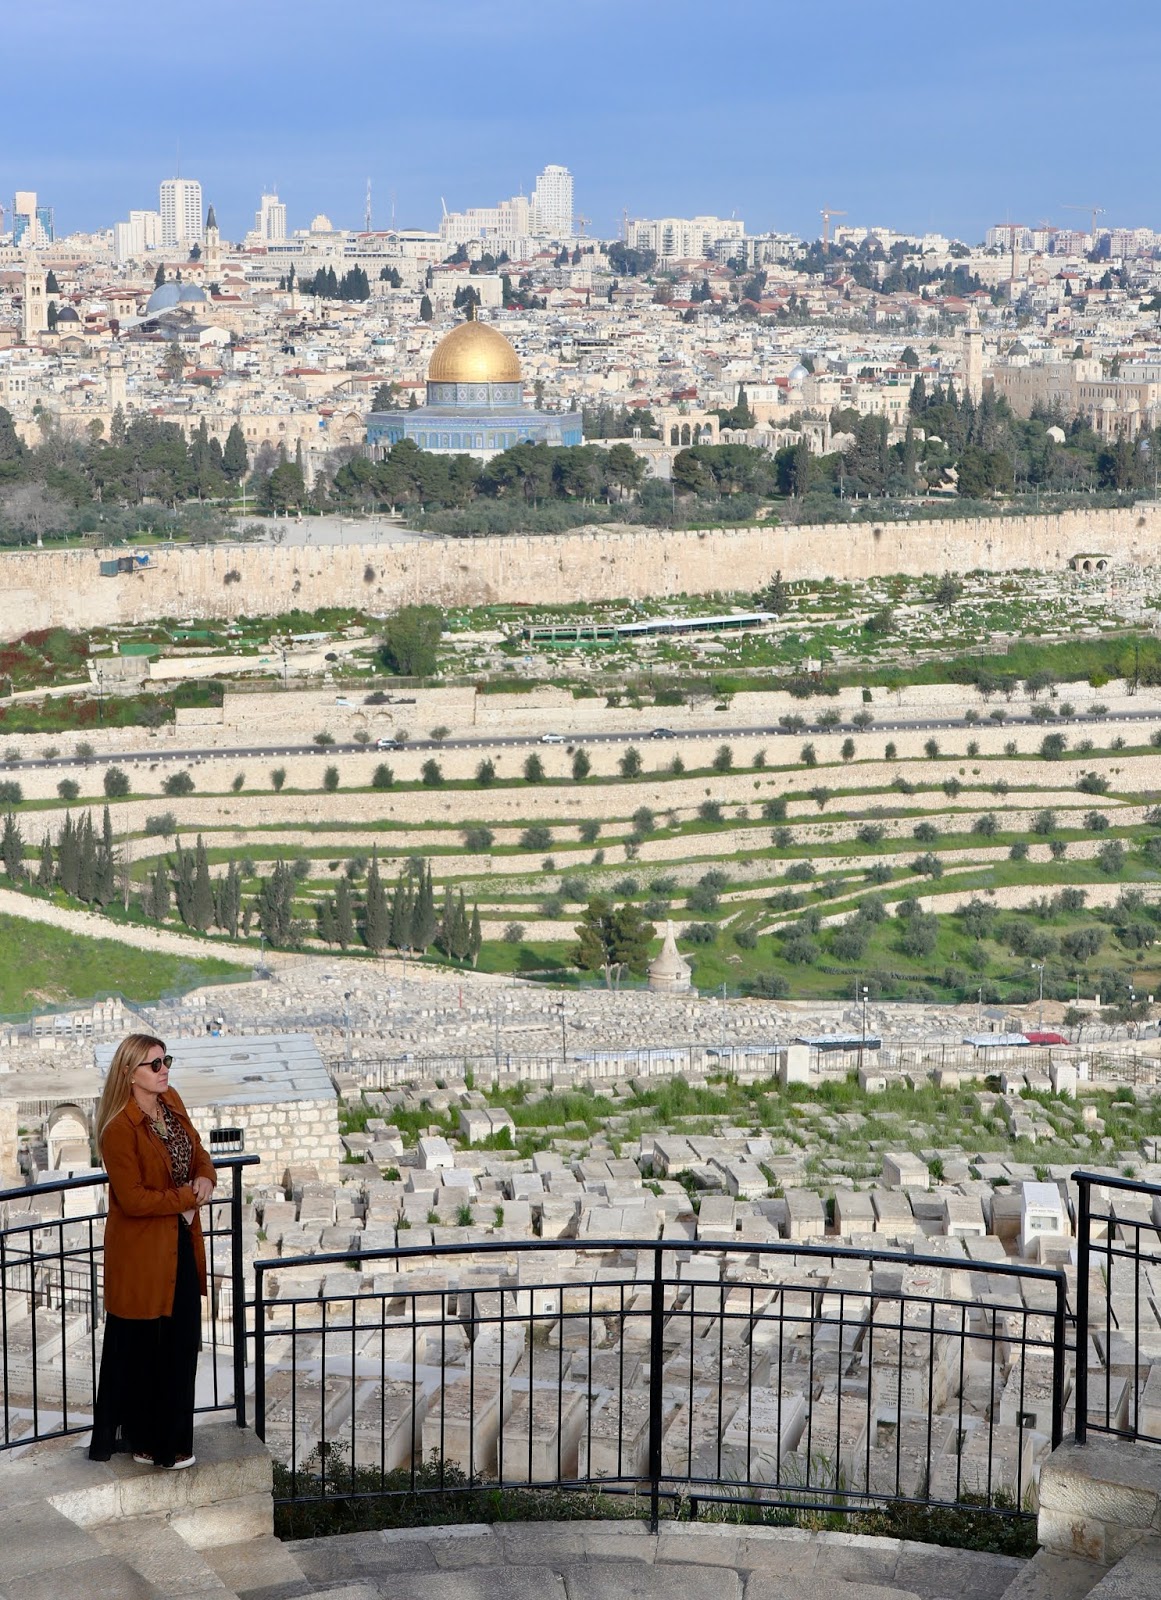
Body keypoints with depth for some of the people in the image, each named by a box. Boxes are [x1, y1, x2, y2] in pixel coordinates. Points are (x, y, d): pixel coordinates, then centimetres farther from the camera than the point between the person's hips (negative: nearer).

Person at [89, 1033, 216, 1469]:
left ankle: (170, 1439, 27)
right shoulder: (119, 1129, -21)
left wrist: (205, 1179, -9)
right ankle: (144, 1442, 20)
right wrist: (188, 1197, -16)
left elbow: (197, 1152, 13)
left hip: (181, 1243, 8)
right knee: (142, 1349, 5)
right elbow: (133, 1199, -23)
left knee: (183, 1342, 13)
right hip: (142, 1251, -8)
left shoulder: (171, 1102, 3)